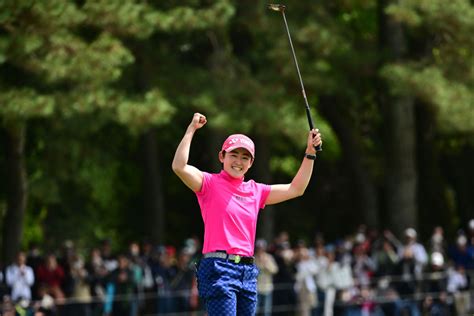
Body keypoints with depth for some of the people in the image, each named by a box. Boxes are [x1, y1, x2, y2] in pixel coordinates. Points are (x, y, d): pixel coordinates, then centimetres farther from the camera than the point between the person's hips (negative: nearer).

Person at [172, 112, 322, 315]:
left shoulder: (255, 191, 17)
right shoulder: (211, 184, 1)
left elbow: (296, 189, 25)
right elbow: (179, 167, -16)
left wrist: (310, 152, 20)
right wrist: (191, 130, -14)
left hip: (248, 271, 7)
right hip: (219, 268, -7)